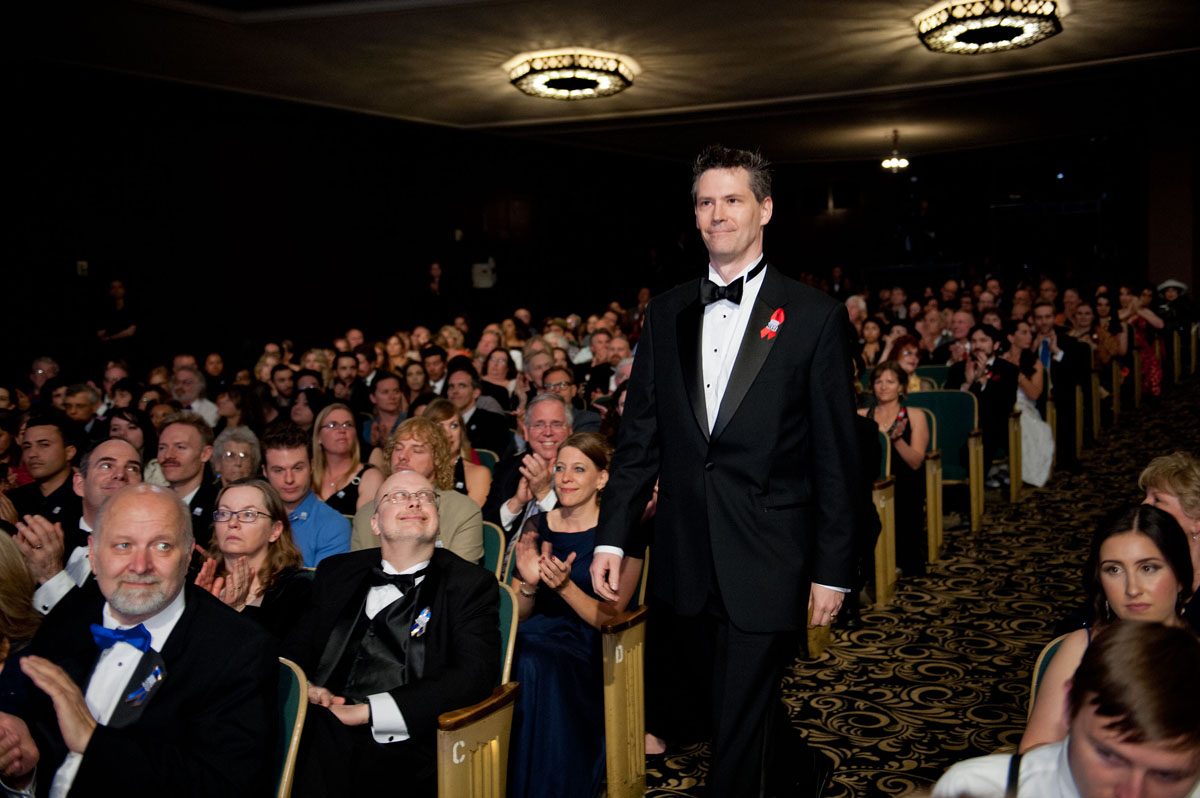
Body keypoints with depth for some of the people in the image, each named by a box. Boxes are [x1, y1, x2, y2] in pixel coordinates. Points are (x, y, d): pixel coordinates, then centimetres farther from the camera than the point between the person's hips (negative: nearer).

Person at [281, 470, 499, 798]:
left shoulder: (472, 584, 6)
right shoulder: (336, 572, 20)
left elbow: (475, 675, -8)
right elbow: (296, 648, 21)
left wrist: (369, 711, -14)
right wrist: (303, 688, -5)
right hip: (322, 731, 4)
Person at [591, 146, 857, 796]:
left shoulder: (813, 317, -5)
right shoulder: (666, 313, 7)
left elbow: (836, 457, -4)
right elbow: (639, 435, 8)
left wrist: (833, 570, -5)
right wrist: (613, 538, 1)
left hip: (767, 566, -4)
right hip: (685, 561, 5)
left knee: (739, 726, 3)